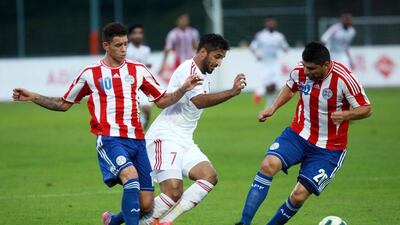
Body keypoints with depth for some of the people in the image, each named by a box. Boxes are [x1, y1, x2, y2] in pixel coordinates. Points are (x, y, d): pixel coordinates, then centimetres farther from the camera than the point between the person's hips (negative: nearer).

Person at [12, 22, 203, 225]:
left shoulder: (138, 70, 12)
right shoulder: (90, 74, 6)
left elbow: (162, 101, 17)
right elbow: (64, 104, 17)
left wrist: (183, 89, 1)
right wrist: (33, 97, 6)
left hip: (136, 140, 4)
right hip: (109, 139, -4)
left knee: (146, 206, -1)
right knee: (131, 177, -33)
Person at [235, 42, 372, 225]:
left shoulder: (343, 79, -21)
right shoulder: (299, 72, -8)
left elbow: (366, 109, -11)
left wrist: (346, 115, -31)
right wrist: (273, 108, 4)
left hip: (328, 149, -3)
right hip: (298, 134, 3)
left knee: (299, 195, -13)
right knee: (268, 165, -25)